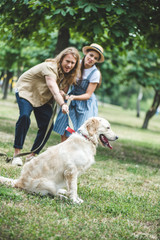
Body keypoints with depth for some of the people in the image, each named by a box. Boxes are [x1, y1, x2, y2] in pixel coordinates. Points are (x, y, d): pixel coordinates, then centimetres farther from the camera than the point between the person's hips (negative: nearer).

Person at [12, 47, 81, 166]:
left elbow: (62, 92, 4)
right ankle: (17, 153, -23)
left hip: (43, 98, 7)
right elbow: (53, 88, -44)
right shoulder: (50, 67, -29)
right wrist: (62, 104, -60)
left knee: (48, 125, -6)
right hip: (26, 90, -7)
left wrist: (62, 94, -23)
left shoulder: (68, 74, -4)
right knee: (24, 117, -29)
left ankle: (32, 155, 6)